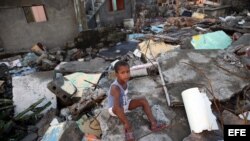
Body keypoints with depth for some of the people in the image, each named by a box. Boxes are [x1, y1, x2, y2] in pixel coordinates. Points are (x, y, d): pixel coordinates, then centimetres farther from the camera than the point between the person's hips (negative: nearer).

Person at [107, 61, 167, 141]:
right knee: (117, 108, -42)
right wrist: (126, 123, -44)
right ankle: (128, 129, -21)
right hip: (114, 109, -7)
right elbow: (117, 106, -44)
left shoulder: (124, 81, -13)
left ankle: (153, 123, -11)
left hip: (125, 104, 7)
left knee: (143, 100, -10)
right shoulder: (115, 88, -36)